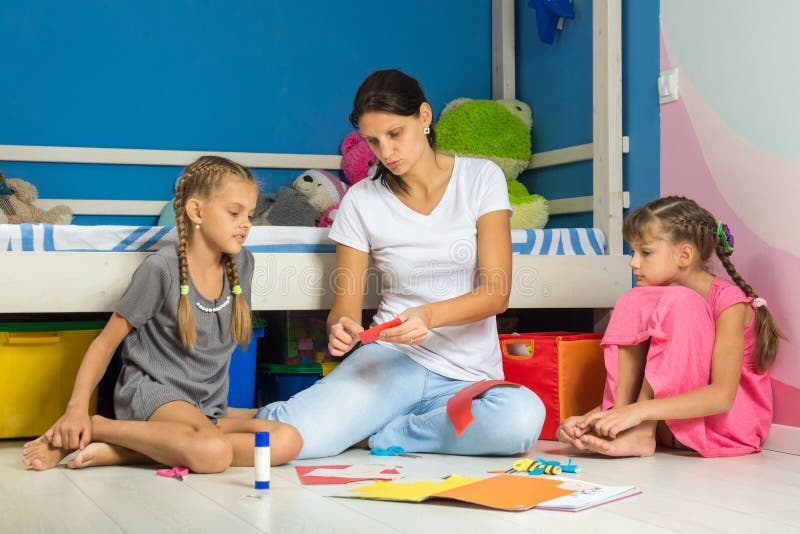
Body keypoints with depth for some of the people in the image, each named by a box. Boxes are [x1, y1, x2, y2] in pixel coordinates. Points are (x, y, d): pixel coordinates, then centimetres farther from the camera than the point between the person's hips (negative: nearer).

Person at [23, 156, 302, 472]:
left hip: (207, 411, 7)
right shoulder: (162, 268, -9)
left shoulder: (242, 264, 7)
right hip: (150, 390, -7)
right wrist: (77, 407, -16)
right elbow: (107, 341, -3)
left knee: (288, 442, -22)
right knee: (214, 453, -37)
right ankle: (93, 428, -14)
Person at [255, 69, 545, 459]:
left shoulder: (481, 178, 1)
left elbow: (497, 293, -8)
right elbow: (345, 307, 3)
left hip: (468, 376, 1)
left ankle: (382, 435, -11)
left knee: (523, 415, -36)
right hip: (392, 358, -1)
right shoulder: (361, 201, 4)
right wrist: (340, 329, -22)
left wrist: (428, 315, -27)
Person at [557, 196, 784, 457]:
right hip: (672, 427, 6)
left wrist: (640, 410, -37)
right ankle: (617, 422, -21)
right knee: (632, 302, -10)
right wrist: (591, 418, -18)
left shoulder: (730, 300, -16)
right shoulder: (663, 299, 4)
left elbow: (723, 396, -28)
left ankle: (641, 433, -27)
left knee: (677, 302, -25)